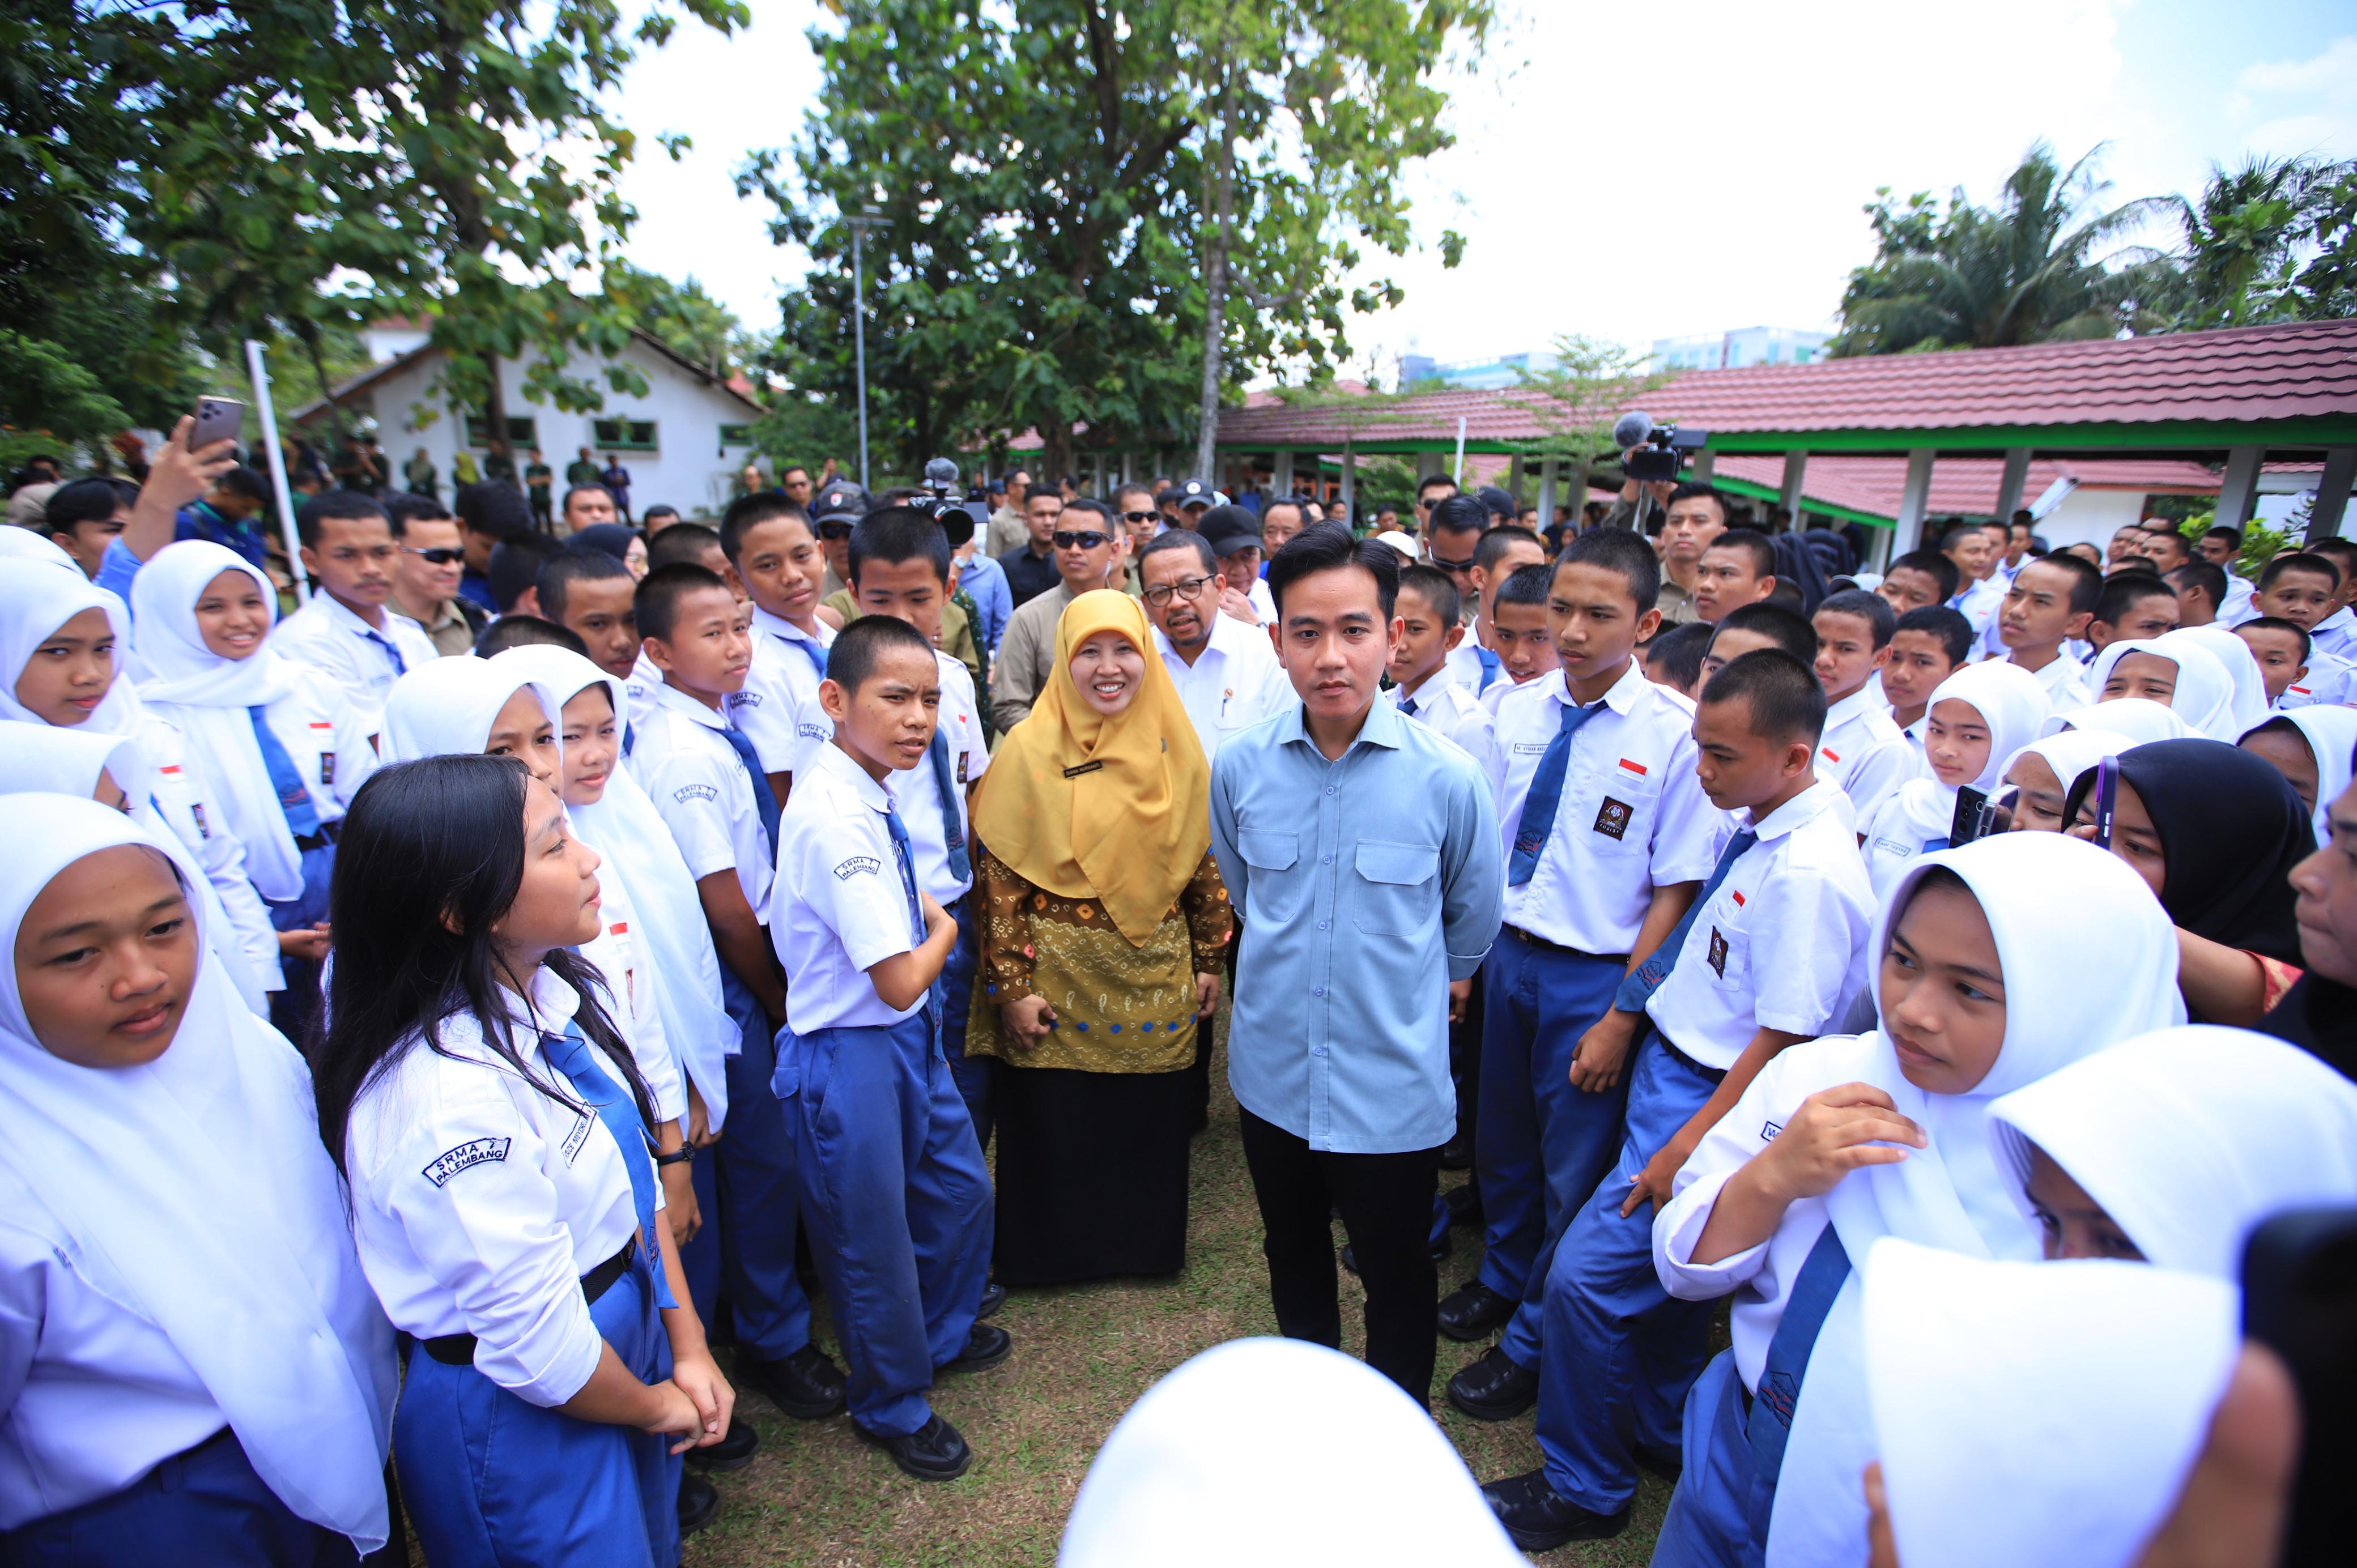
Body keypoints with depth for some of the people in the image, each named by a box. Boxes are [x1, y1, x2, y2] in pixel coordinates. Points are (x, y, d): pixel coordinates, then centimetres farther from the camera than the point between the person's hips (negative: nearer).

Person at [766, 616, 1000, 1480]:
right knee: (873, 1239, 14)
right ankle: (894, 1406, 41)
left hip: (911, 1039, 9)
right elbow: (899, 982, -26)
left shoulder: (867, 791, -1)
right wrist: (943, 929, -8)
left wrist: (927, 922, -1)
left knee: (959, 1190, 25)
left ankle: (942, 1334, 53)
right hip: (852, 1056, -9)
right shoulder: (836, 819, -29)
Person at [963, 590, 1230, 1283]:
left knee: (1152, 1120, 15)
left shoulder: (1176, 748, 1)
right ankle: (1049, 1253, 37)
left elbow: (1204, 861, 7)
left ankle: (1147, 1245, 41)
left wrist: (1210, 960, 7)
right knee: (1054, 1123, 10)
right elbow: (998, 877, -10)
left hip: (1157, 978, 3)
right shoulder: (1030, 751, -10)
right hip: (1059, 977, -3)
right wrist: (1011, 986, -12)